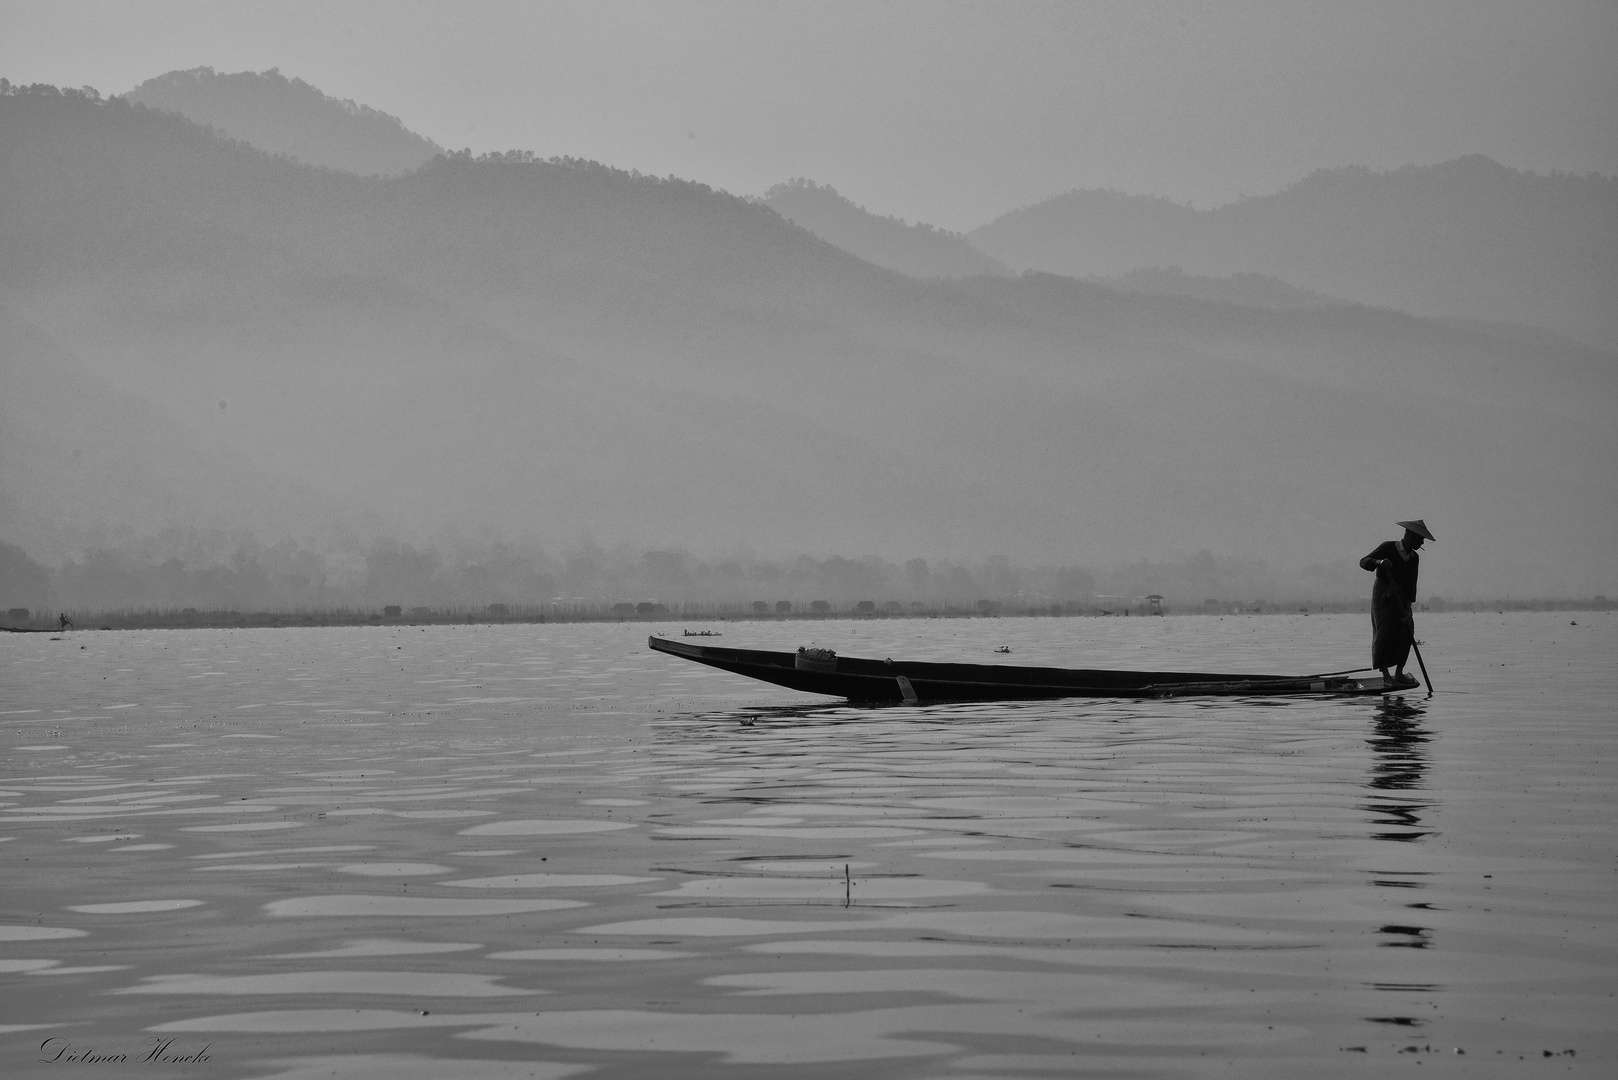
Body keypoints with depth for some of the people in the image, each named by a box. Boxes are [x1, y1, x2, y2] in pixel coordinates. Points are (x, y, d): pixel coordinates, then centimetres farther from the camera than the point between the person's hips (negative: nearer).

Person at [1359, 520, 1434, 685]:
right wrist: (1379, 562, -37)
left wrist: (1408, 609, -11)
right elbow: (1364, 562, -16)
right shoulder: (1387, 548, -9)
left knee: (1405, 631, -7)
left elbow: (1411, 585, 0)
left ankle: (1399, 673, -4)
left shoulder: (1414, 558, 6)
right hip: (1383, 595, -5)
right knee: (1385, 632, -9)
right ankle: (1385, 674, -5)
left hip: (1401, 598, 5)